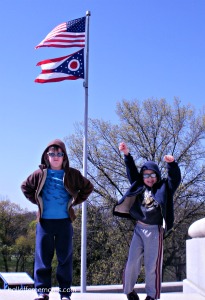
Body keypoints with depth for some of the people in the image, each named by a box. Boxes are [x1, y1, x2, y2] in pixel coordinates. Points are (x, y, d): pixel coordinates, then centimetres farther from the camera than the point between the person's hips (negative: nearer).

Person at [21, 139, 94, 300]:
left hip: (64, 221, 0)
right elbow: (25, 186, 18)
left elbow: (88, 187, 12)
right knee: (43, 256, 1)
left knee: (65, 257, 3)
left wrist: (75, 201, 4)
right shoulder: (40, 174, 3)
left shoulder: (72, 174, 1)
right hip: (44, 221, 1)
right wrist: (36, 201, 7)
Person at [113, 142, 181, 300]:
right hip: (139, 229, 3)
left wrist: (172, 163, -28)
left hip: (155, 231, -3)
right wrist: (127, 154, -2)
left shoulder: (164, 188, 3)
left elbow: (175, 178, -10)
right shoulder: (139, 187, 10)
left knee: (152, 265, 2)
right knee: (132, 262, 4)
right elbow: (132, 171, 9)